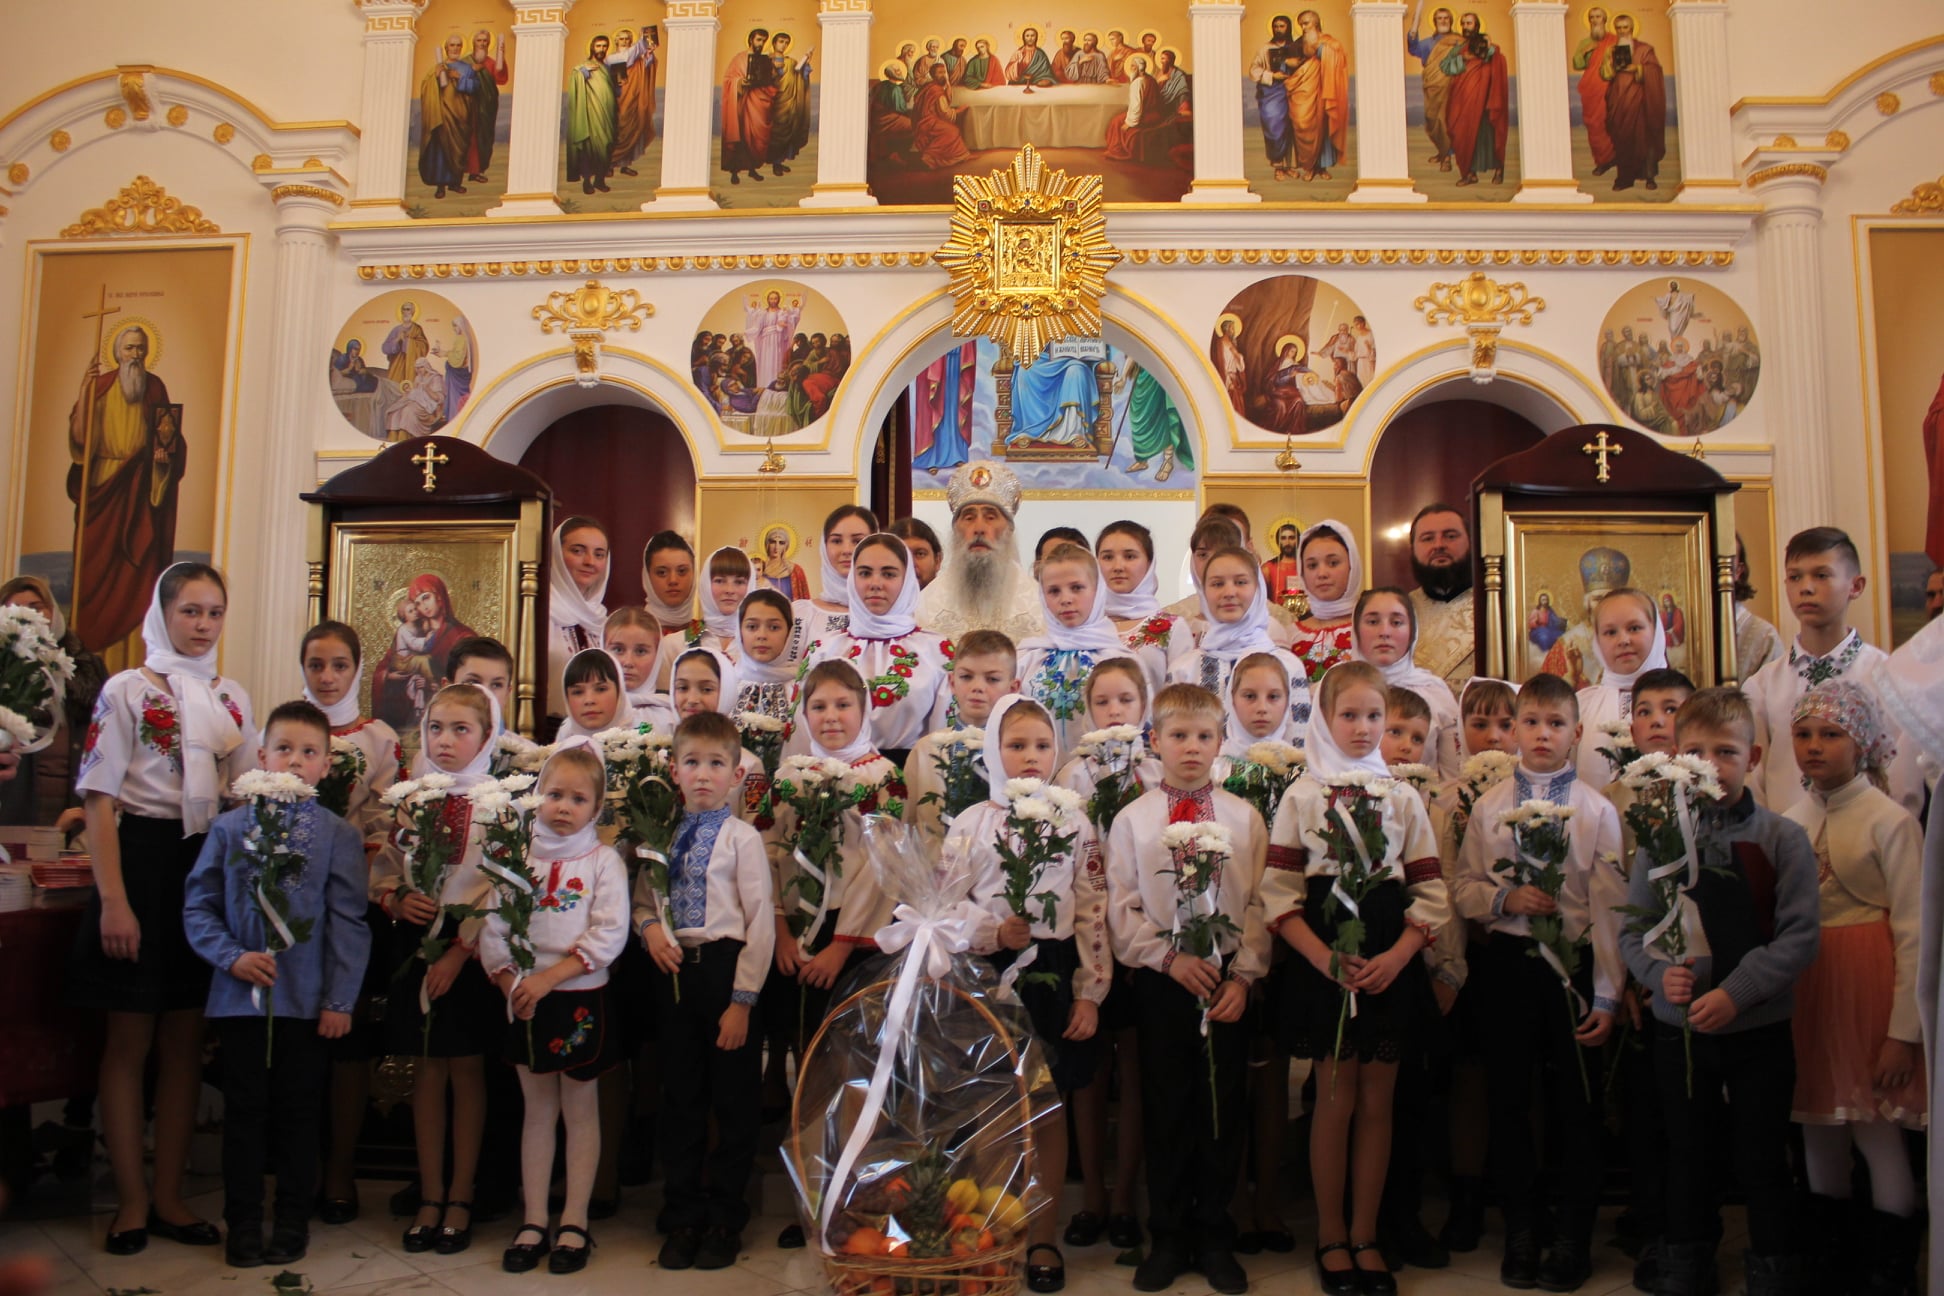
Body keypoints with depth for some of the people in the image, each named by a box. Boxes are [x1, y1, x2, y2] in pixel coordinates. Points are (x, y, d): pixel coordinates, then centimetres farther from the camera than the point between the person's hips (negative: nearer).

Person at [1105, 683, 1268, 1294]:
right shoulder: (1132, 820, 1)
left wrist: (1241, 974, -7)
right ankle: (1169, 1238, 21)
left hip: (1227, 981, 1)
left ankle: (1216, 1238, 22)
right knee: (1166, 1111, 7)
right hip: (1160, 981, -1)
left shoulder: (1244, 817, 3)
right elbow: (1122, 911, -2)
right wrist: (1171, 958, -12)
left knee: (1223, 1111, 7)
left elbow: (1258, 905, 1)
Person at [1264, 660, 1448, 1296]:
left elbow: (1431, 892, 3)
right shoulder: (1301, 796, 0)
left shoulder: (1403, 797, 5)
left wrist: (1396, 956, -12)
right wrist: (1326, 959, -16)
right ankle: (1331, 1235, 21)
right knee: (1336, 1101, 5)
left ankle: (1365, 1234, 22)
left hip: (1392, 964, 2)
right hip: (1324, 963, -2)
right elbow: (1278, 893, -5)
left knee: (1377, 1101, 9)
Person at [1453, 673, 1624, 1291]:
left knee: (1575, 1102, 5)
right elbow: (1464, 886, 8)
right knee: (1508, 1097, 9)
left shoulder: (1597, 810, -2)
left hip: (1572, 963, -2)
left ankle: (1574, 1238, 21)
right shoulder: (1488, 806, 4)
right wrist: (1505, 898, -14)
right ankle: (1520, 1229, 25)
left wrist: (1606, 995, -7)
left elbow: (1609, 908, -4)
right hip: (1506, 960, 2)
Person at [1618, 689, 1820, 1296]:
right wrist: (1661, 973, -17)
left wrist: (1736, 991, -19)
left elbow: (1800, 934, -10)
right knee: (1687, 1157, 14)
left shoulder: (1782, 838, -5)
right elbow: (1631, 930, 3)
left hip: (1761, 1028, -2)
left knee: (1762, 1161, 8)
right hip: (1679, 1030, 2)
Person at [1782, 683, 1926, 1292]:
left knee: (1877, 1132, -1)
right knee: (1818, 1127, 13)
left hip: (1868, 981, -5)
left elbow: (1913, 932, -11)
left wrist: (1904, 1031, -12)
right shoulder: (1792, 820, 7)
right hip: (1804, 982, 5)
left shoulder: (1890, 821, -10)